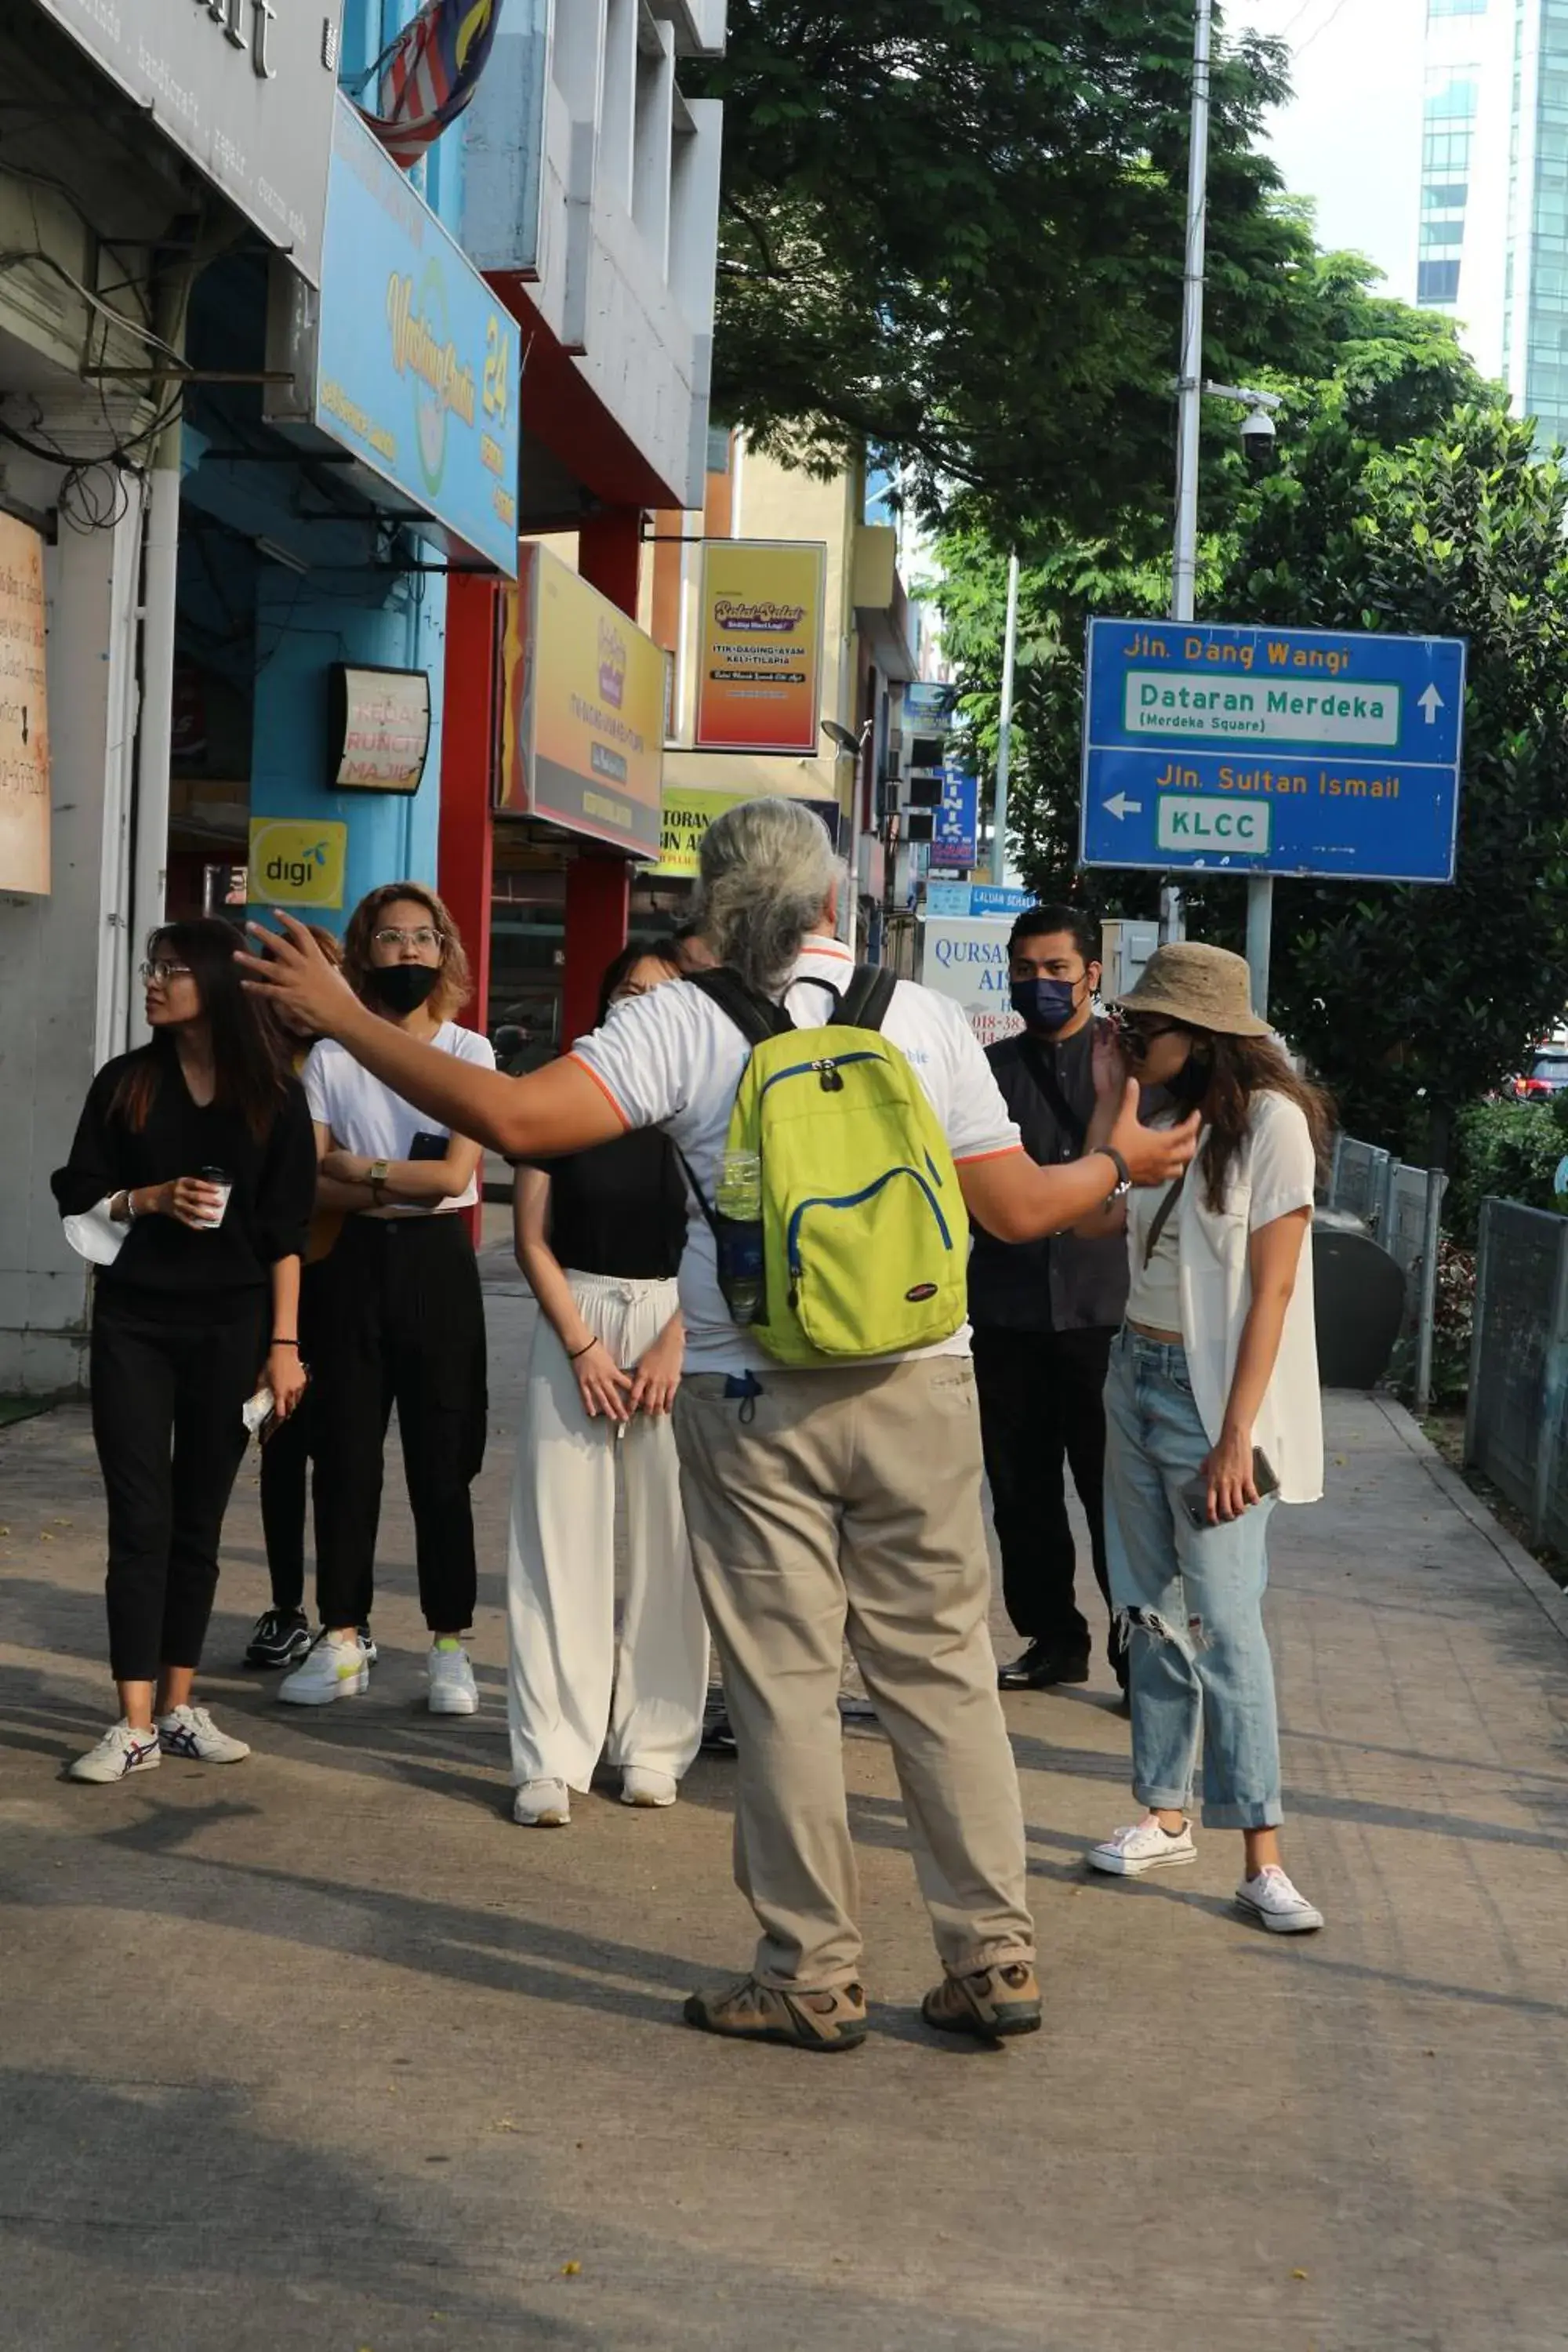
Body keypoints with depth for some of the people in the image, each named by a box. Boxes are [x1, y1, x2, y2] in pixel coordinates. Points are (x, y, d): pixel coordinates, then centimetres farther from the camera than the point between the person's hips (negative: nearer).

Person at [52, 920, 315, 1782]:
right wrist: (152, 1200, -13)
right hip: (134, 1323, 0)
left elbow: (286, 1230, 1)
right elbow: (78, 1200, 6)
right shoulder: (124, 1083, 4)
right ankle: (135, 1725, -4)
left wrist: (284, 1342, -4)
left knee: (198, 1520, 6)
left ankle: (179, 1708, 15)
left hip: (228, 1328, 0)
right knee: (141, 1519, -5)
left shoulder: (273, 1097, 1)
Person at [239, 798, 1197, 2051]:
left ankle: (815, 1976, 12)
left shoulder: (686, 1023, -5)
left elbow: (517, 1116, -15)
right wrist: (1118, 1161, 24)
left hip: (753, 1399, -2)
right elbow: (1015, 1207, 4)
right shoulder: (926, 1017, 2)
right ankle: (995, 1957, 15)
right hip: (916, 1387, 2)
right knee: (944, 1668, 10)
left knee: (785, 1684, 5)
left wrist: (342, 1017, -6)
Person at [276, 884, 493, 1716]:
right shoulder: (330, 1056, 5)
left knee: (442, 1461, 1)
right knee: (345, 1456, 4)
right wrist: (400, 1187, -14)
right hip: (353, 1262, 2)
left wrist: (358, 1167, -7)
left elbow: (455, 1173, -9)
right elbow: (311, 1182, -3)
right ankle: (341, 1639, 13)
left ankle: (449, 1646, 9)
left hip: (437, 1262, -2)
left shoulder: (468, 1052, 1)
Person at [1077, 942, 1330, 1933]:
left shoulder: (1269, 1121, -13)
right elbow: (1093, 1214, 3)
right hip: (1139, 1377, 7)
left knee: (1224, 1620, -11)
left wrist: (1235, 1436, -19)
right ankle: (1166, 1814, 21)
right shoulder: (1166, 1117, 10)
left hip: (1213, 1396, -7)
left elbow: (1271, 1288, -16)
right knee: (1153, 1612, 11)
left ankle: (1262, 1857, -7)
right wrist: (1110, 1099, 3)